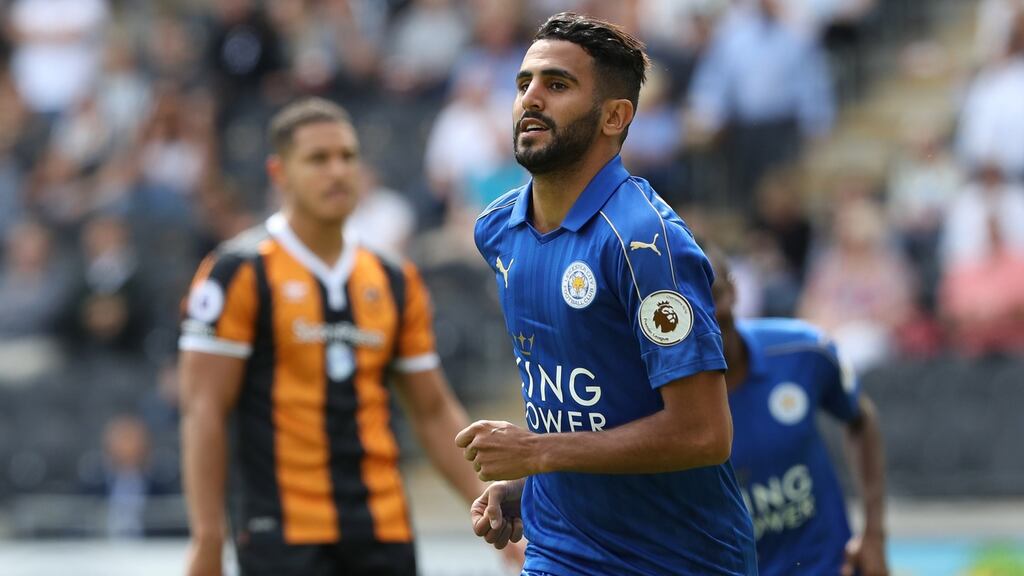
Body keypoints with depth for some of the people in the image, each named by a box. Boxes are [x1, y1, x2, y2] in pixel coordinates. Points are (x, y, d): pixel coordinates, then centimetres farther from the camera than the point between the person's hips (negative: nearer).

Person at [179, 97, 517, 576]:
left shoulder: (395, 283, 13)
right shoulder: (239, 273, -4)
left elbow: (434, 411, 18)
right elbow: (203, 410, -8)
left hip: (385, 533, 6)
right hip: (285, 534, -6)